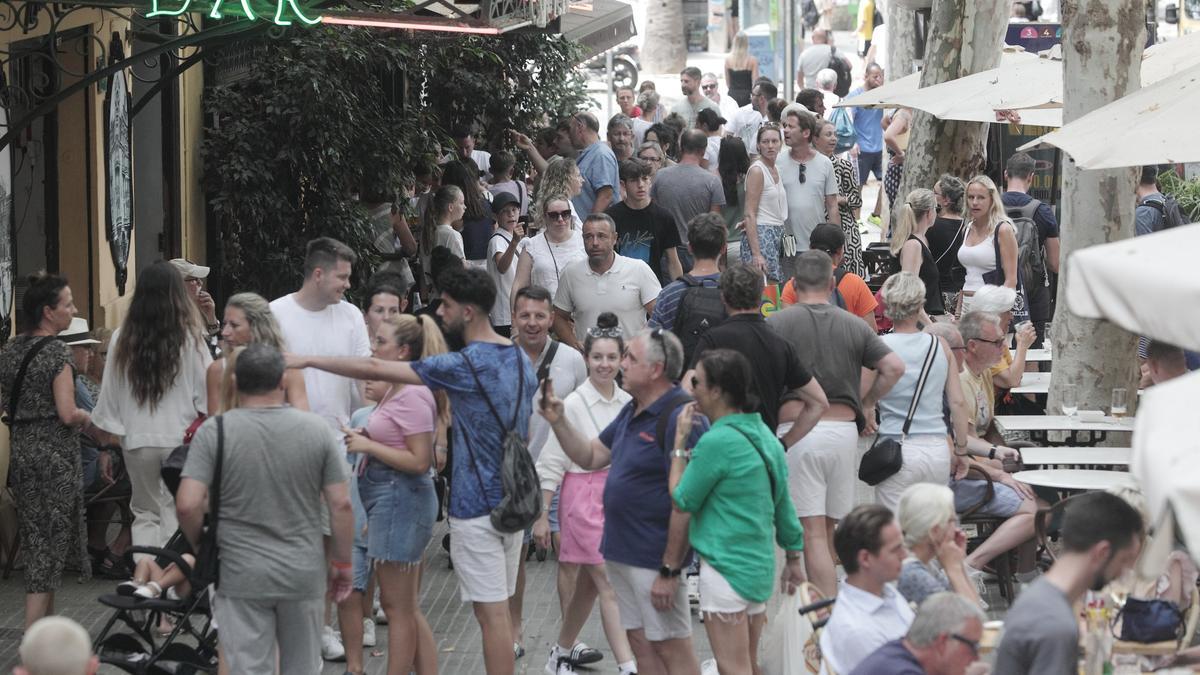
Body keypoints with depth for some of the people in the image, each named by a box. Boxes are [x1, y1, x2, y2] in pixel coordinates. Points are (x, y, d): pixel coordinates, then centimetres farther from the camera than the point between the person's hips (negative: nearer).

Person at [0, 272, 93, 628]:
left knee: (36, 543, 15)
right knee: (51, 545, -4)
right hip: (55, 453, -7)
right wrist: (87, 417, 0)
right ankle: (34, 638, -8)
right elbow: (67, 413, -19)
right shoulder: (56, 351, -13)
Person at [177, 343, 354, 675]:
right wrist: (342, 562, 9)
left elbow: (188, 504, -14)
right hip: (304, 574, 2)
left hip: (241, 576, -2)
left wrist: (200, 546, 5)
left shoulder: (214, 432, -8)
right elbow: (341, 504, -2)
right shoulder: (317, 430, -2)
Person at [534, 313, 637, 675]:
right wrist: (542, 515, -9)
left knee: (588, 584, 15)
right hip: (585, 498, -6)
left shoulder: (627, 402, 4)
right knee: (610, 586, -9)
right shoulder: (574, 404, -11)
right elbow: (551, 462, -8)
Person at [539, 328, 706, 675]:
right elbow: (590, 456, 23)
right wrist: (558, 421, 6)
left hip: (656, 559, -9)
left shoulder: (680, 418, -19)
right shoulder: (632, 411, 12)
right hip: (621, 552, 9)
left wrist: (670, 571, -22)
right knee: (640, 643, 15)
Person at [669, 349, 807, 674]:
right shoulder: (762, 434, 8)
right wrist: (794, 558, 22)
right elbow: (783, 501, 14)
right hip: (760, 565, 9)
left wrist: (680, 444, -2)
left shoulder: (717, 442, -18)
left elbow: (682, 500, -9)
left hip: (726, 568, -9)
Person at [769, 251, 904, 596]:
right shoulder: (855, 326, 7)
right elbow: (894, 366, 0)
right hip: (844, 428, 4)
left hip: (797, 431, -3)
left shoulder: (776, 323, -1)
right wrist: (867, 403, 12)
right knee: (830, 525, 17)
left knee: (812, 531, -6)